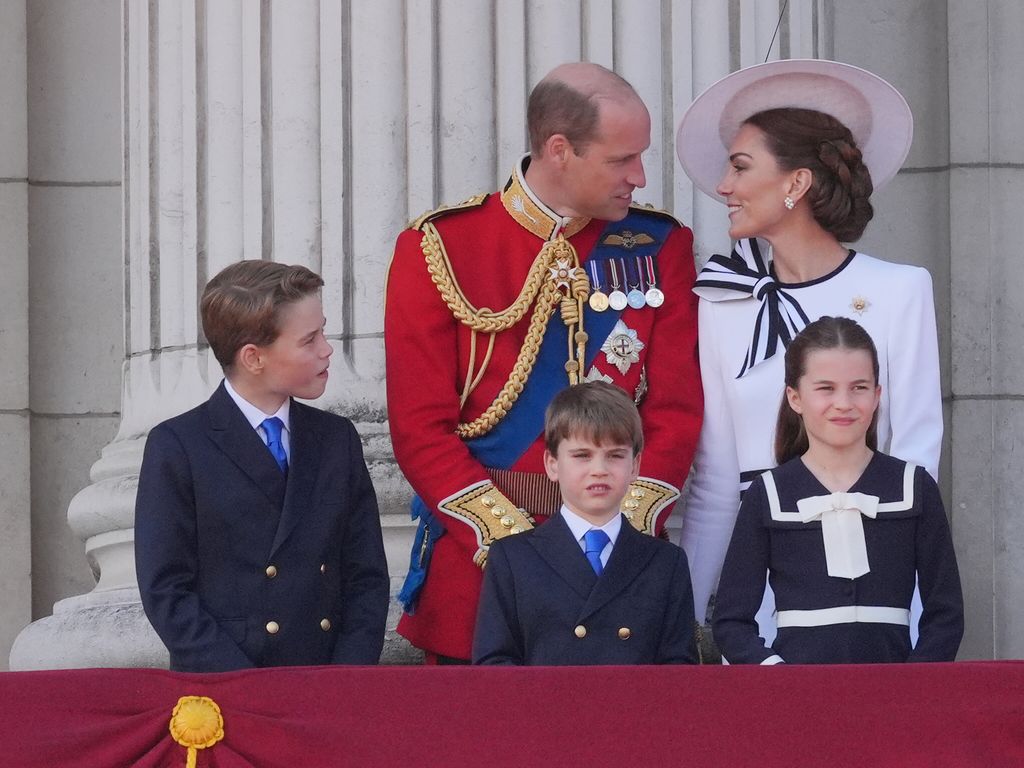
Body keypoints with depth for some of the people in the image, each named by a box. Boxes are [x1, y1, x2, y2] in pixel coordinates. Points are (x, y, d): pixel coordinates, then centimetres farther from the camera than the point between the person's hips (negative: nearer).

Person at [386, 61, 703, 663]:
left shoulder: (659, 248, 6)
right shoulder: (440, 248, -1)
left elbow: (676, 411, 2)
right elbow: (421, 428, -5)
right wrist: (514, 543, -15)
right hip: (477, 566, -2)